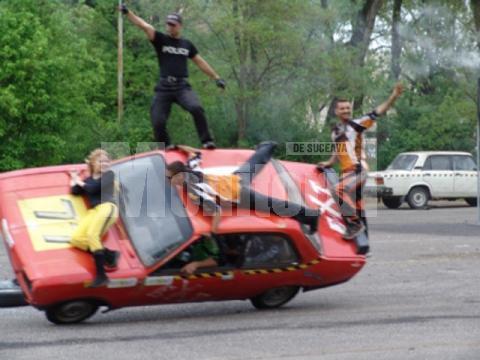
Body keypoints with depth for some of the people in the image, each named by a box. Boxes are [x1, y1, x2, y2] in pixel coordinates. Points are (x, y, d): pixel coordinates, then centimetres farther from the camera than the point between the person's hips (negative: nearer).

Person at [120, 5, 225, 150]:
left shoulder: (187, 44, 13)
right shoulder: (161, 39, 4)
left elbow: (200, 62, 22)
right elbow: (145, 26, -10)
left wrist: (216, 77, 22)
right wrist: (127, 12, -24)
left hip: (182, 87, 0)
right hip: (164, 88, 0)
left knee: (196, 108, -26)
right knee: (158, 121, -5)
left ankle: (207, 141, -16)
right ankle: (166, 147, 17)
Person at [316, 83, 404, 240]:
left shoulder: (356, 124, -2)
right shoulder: (335, 131, 18)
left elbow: (377, 112, -13)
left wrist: (393, 97, -24)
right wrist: (328, 163, 18)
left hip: (359, 169, -8)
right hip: (346, 172, 8)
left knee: (340, 189, -29)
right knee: (355, 202, 11)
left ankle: (355, 223, -22)